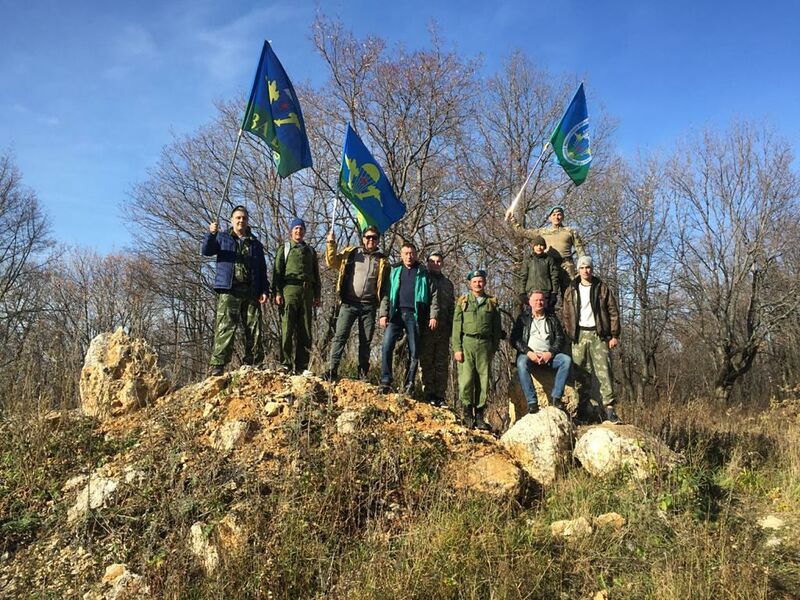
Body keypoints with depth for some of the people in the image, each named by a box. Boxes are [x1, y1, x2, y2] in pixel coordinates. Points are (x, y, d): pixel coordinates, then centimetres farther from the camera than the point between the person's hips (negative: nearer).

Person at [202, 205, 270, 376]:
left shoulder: (256, 244, 21)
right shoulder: (222, 238, 15)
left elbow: (262, 271, 18)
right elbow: (206, 251, -4)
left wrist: (264, 290, 5)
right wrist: (211, 234, -22)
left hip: (251, 292, 3)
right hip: (228, 291, -3)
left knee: (254, 329, 0)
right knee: (225, 328, -12)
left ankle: (252, 365, 6)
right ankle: (217, 365, -15)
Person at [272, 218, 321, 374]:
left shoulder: (310, 251, 24)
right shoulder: (284, 248, 14)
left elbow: (316, 274, 24)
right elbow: (277, 271, 5)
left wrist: (317, 295, 14)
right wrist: (277, 292, -7)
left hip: (307, 292, 4)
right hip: (290, 289, -3)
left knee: (305, 331, 1)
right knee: (287, 329, -10)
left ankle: (301, 367, 4)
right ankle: (286, 364, -9)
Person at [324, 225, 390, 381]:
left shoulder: (382, 261, 10)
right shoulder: (350, 253, 9)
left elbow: (385, 287, 11)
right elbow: (332, 262, 4)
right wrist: (331, 244, -8)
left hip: (369, 306, 1)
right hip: (349, 303, -1)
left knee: (365, 340, 7)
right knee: (340, 336, -8)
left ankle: (363, 373, 15)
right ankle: (332, 370, -8)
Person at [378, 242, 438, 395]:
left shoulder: (423, 273, 11)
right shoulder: (395, 271, 14)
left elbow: (433, 296, 6)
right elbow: (386, 294, 9)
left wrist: (433, 315, -5)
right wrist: (384, 314, -2)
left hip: (414, 315, 0)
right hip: (396, 313, 1)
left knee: (414, 352, 1)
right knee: (387, 347, -12)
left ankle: (409, 386, 10)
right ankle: (385, 382, -6)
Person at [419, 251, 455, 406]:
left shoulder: (448, 284, 20)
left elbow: (452, 308, 21)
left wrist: (452, 327, 10)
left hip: (443, 329, 4)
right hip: (426, 328, -3)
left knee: (442, 364, 2)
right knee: (427, 362, -2)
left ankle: (440, 396, 6)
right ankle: (429, 394, 1)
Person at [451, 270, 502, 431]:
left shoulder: (492, 302, 14)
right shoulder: (463, 301, 10)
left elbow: (497, 328, 14)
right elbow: (457, 326, 4)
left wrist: (494, 348, 6)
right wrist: (457, 348, -6)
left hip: (485, 344, 2)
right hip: (467, 342, -1)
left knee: (483, 381, 2)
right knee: (466, 379, -7)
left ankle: (479, 416, 9)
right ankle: (468, 414, 3)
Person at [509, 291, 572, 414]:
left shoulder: (552, 318, 18)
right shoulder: (523, 318, 12)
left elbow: (560, 338, 9)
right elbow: (514, 339, 2)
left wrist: (550, 353, -9)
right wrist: (528, 352, -13)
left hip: (548, 355, 2)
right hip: (529, 354, -2)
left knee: (566, 360, -26)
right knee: (521, 364, -35)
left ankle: (556, 397, -24)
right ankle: (532, 401, -35)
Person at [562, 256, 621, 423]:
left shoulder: (602, 288, 6)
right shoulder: (571, 290, 11)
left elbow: (613, 312, 4)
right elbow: (566, 315, 13)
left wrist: (614, 335, -3)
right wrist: (568, 334, 3)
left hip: (598, 334, -2)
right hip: (579, 335, 2)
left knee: (603, 371, -10)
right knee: (581, 373, 3)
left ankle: (609, 408, -11)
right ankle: (582, 410, 9)